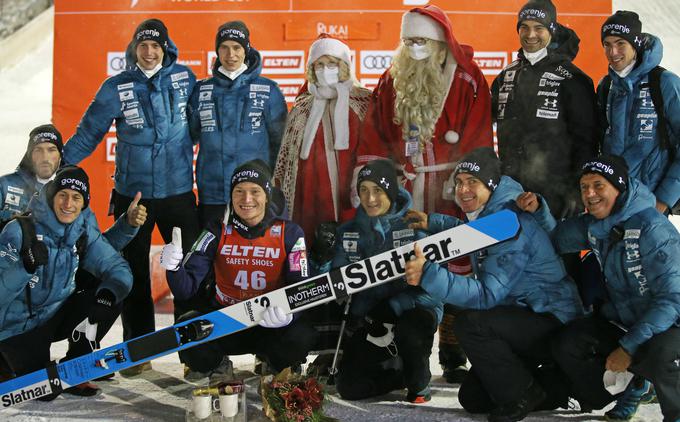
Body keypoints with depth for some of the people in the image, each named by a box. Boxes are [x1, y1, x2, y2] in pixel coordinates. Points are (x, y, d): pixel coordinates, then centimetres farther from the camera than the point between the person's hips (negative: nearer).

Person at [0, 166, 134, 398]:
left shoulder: (84, 232, -5)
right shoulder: (19, 230, -19)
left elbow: (117, 268, -10)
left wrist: (108, 295, -32)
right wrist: (26, 266, -42)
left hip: (55, 316, 5)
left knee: (111, 299, -17)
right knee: (46, 392, -16)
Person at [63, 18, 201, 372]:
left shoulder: (184, 78, 0)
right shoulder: (117, 87, -3)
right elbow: (88, 134, -2)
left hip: (178, 191, 0)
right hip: (132, 193, 0)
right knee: (134, 274, 8)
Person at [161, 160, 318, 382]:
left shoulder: (289, 233, -6)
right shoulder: (217, 233, -5)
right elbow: (187, 291, -10)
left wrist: (287, 311, -35)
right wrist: (174, 268, -33)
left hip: (271, 327, 0)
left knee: (302, 335, -31)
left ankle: (272, 359, 7)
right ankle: (218, 366, 6)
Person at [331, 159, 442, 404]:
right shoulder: (349, 232, 5)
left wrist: (392, 308, -28)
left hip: (415, 309, -4)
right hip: (369, 318, 4)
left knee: (408, 330, -39)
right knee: (349, 387, -12)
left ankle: (419, 384, -6)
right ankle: (401, 372, 19)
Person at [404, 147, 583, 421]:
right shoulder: (488, 217, 5)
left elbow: (487, 294, -32)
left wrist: (430, 275, -42)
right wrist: (433, 223, 17)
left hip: (553, 323, -10)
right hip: (525, 320, 10)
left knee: (469, 324, -31)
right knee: (472, 399, 10)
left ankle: (522, 396, -11)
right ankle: (552, 386, 21)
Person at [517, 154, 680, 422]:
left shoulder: (652, 228, -23)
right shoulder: (592, 225, -1)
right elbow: (557, 239, 17)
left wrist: (628, 347, -27)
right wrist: (537, 209, -4)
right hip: (620, 320, 7)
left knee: (657, 354, -37)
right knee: (567, 345, -11)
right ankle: (629, 388, 10)